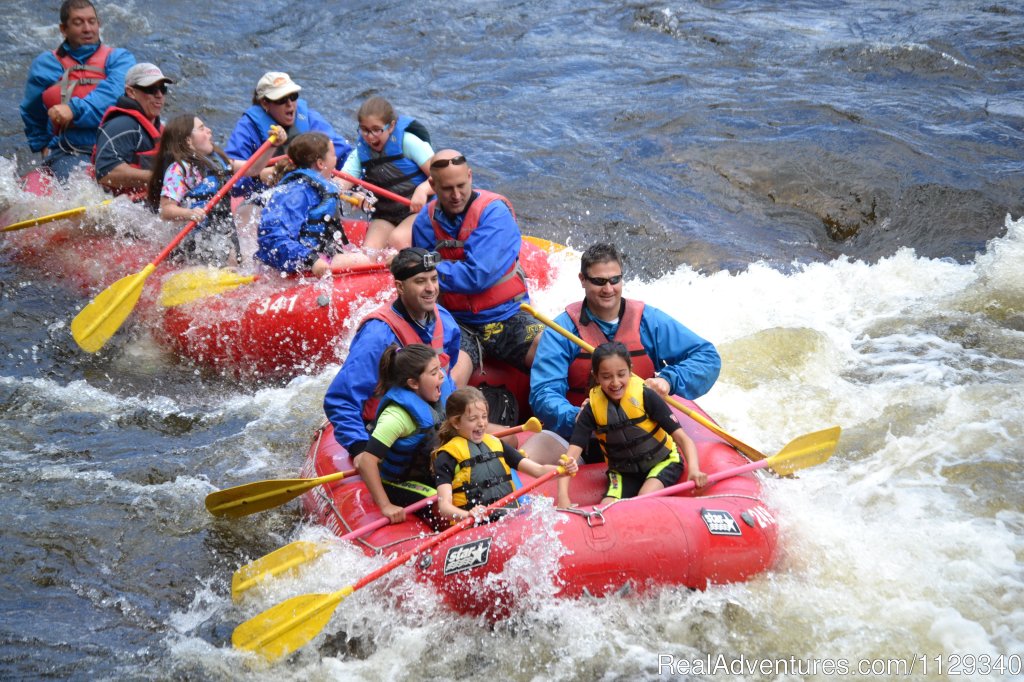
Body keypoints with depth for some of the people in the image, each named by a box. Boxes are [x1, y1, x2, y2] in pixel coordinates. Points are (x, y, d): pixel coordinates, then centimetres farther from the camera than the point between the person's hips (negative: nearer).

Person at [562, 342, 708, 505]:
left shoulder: (645, 396, -21)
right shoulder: (592, 408, -13)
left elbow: (682, 438, -22)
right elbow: (572, 454, -21)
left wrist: (694, 470, -42)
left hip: (663, 462, -3)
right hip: (622, 472, 3)